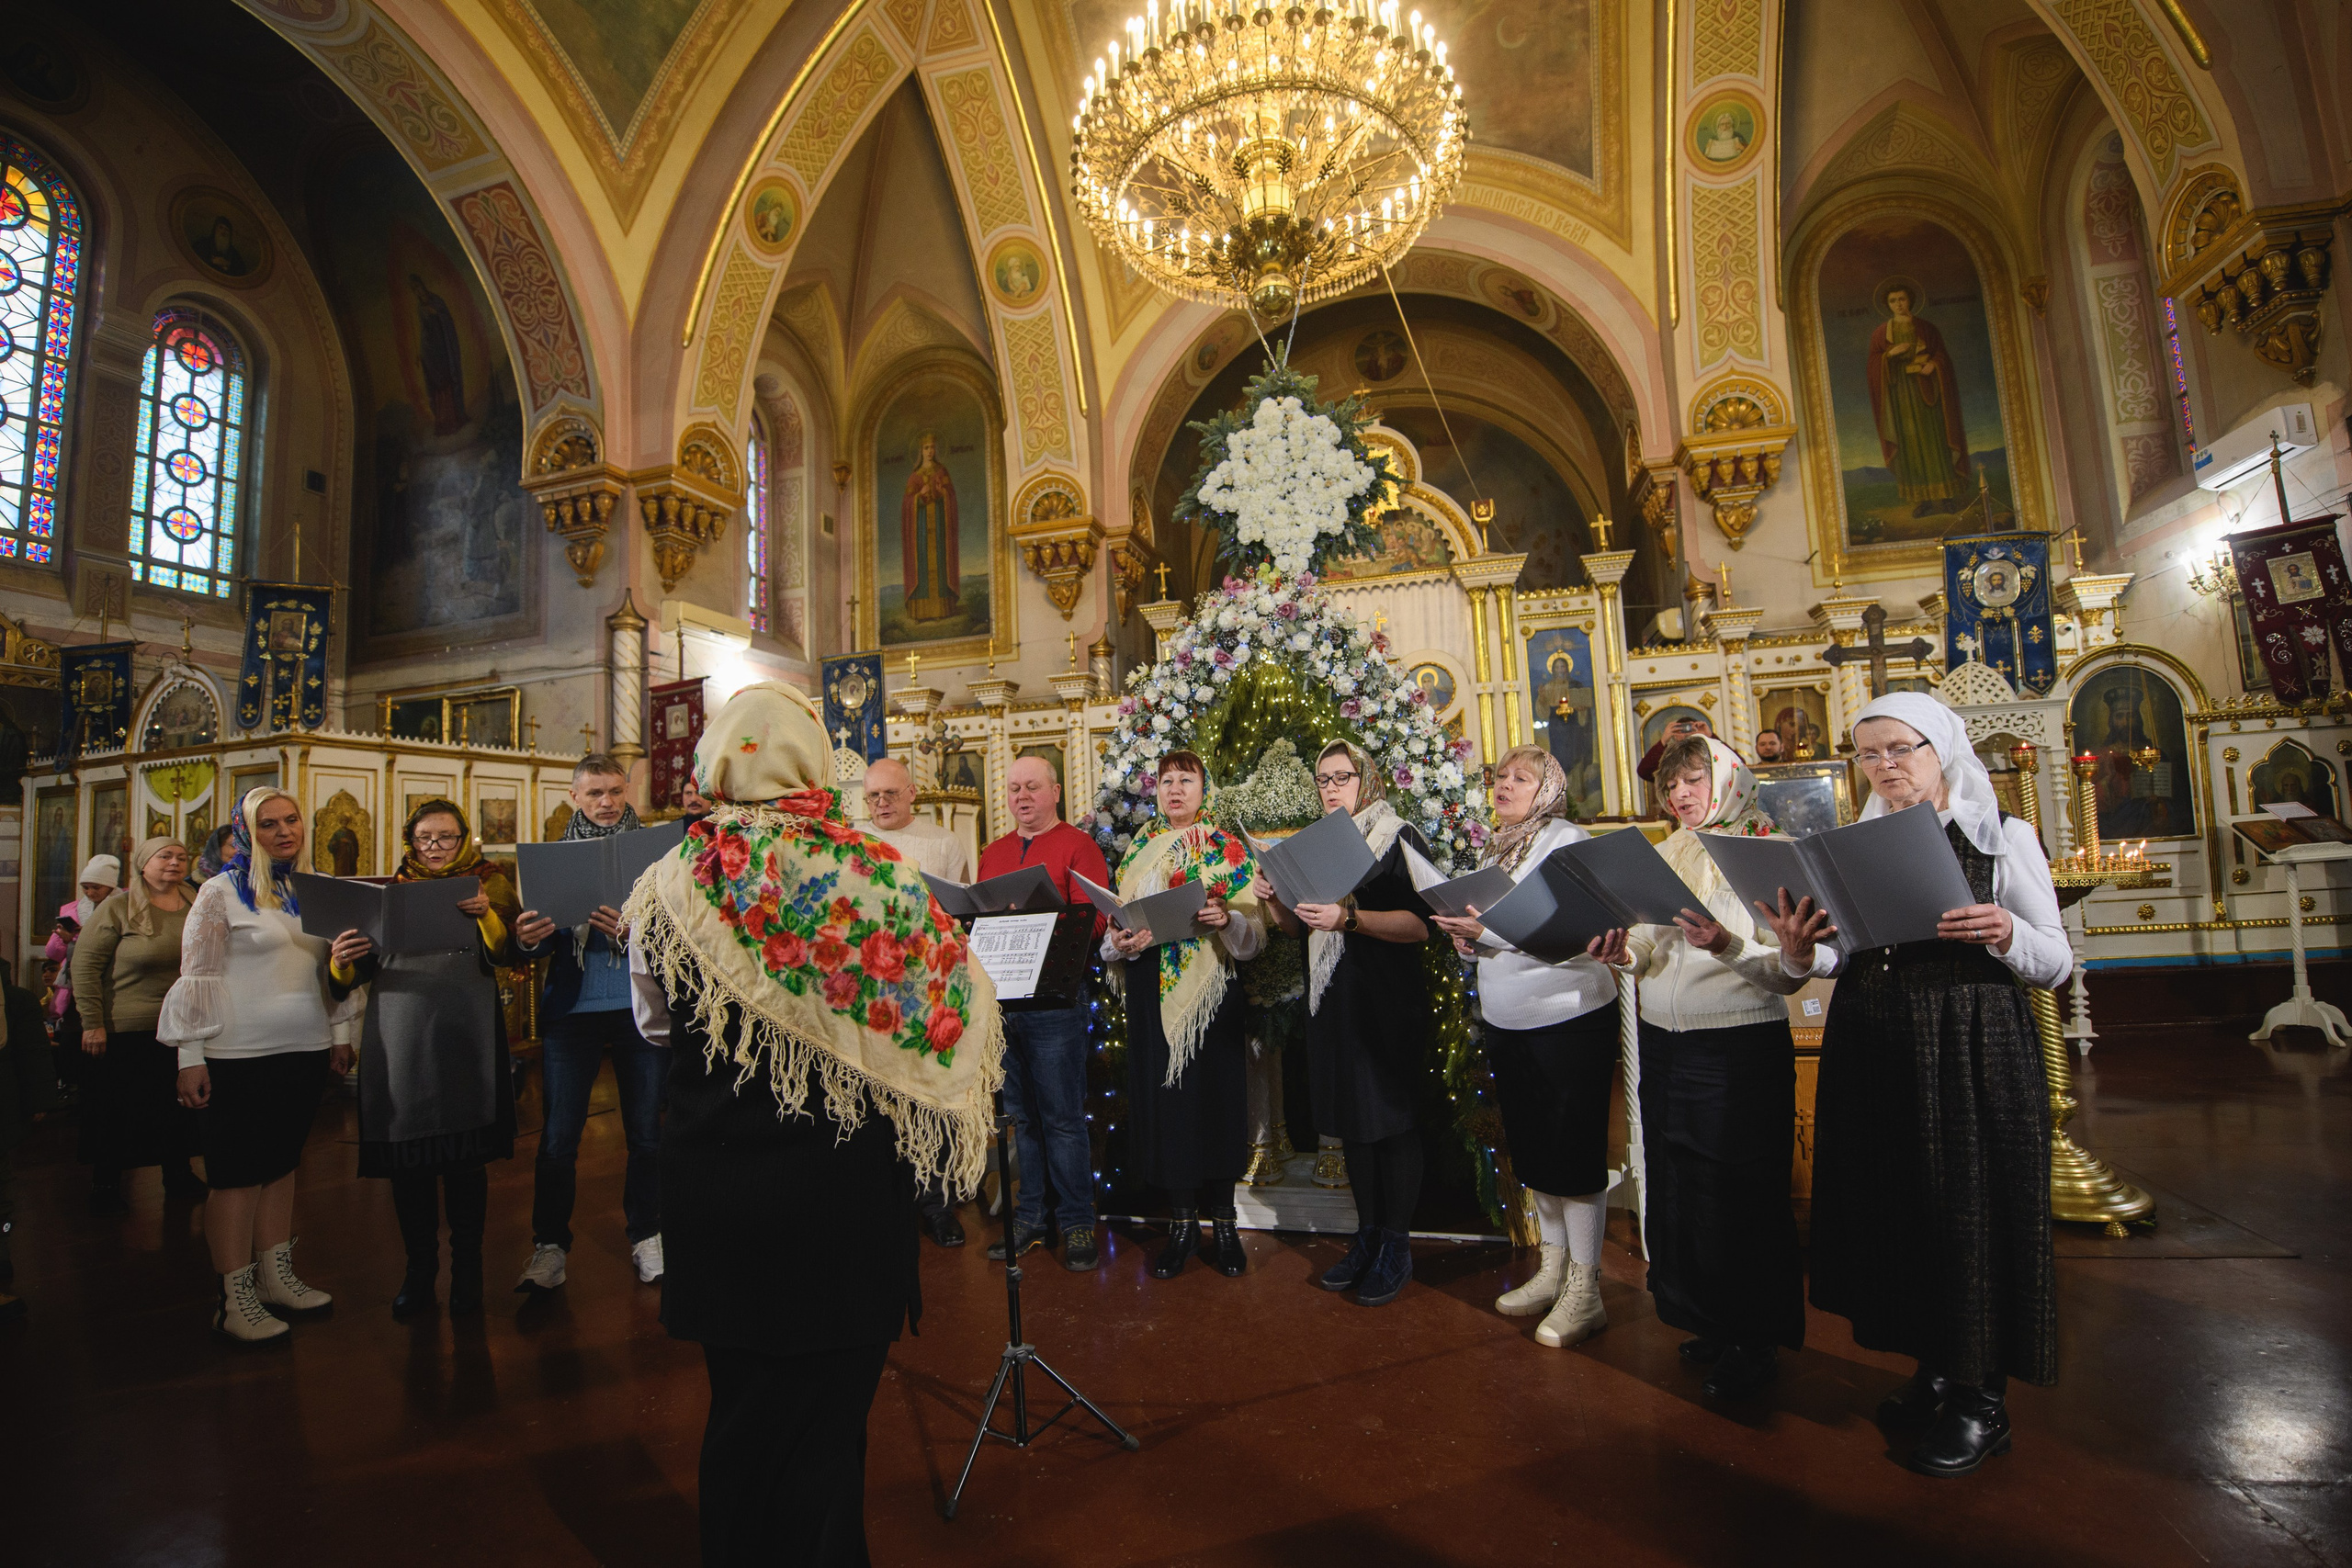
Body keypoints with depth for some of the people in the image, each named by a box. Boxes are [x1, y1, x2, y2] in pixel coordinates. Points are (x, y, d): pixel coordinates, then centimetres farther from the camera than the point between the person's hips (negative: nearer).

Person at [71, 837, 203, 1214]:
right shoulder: (118, 908, -8)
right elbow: (85, 964, -9)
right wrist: (92, 1023, -13)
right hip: (126, 1031, -4)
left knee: (181, 1109, 12)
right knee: (118, 1113, 7)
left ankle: (178, 1176, 27)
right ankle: (106, 1187, 22)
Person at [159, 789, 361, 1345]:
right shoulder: (222, 892, -4)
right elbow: (196, 977, -5)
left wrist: (340, 1034, 15)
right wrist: (190, 1057, -8)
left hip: (304, 1051, 5)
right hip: (240, 1056, -5)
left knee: (281, 1164, 13)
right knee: (239, 1174, 1)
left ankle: (277, 1278, 23)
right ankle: (236, 1299, 10)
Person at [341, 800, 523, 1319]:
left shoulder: (489, 883, 8)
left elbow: (510, 955, -4)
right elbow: (360, 972, 13)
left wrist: (487, 915, -21)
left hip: (464, 1037, -2)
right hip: (399, 1038, 3)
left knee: (465, 1158, 2)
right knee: (406, 1157, 7)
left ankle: (467, 1268, 17)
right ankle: (419, 1267, 23)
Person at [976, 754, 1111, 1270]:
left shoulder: (1077, 847, -2)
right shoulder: (992, 853, 17)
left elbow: (1093, 920, -11)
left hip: (1054, 999, -5)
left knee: (1062, 1117, 1)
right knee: (1021, 1116, 13)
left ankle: (1077, 1223, 13)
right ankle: (1030, 1217, 25)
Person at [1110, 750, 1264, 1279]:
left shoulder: (1229, 849, 2)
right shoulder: (1137, 850, 12)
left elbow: (1254, 932, -4)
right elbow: (1115, 923, 13)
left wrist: (1227, 920, -24)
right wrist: (1120, 942, -8)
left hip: (1210, 990, -3)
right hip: (1152, 992, 3)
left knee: (1215, 1092, 1)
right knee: (1165, 1097, 5)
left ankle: (1223, 1220, 17)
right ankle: (1181, 1221, 18)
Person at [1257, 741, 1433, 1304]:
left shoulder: (1400, 838, -6)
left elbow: (1419, 924, -17)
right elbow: (1298, 926, 17)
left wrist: (1349, 918, -29)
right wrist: (1275, 899, -3)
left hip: (1387, 1001, -6)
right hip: (1331, 1000, 7)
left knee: (1390, 1115, 0)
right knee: (1350, 1116, 12)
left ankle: (1397, 1246, 14)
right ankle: (1367, 1235, 25)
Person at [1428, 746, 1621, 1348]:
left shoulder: (1566, 840, -10)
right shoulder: (1496, 847, 14)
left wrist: (1489, 929, -23)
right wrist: (1465, 934, 1)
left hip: (1571, 1018, -8)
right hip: (1507, 1023, 8)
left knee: (1573, 1150, -1)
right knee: (1533, 1148, 15)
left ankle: (1584, 1289, 11)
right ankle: (1550, 1269, 29)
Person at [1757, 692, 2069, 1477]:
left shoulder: (2004, 836, 0)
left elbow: (2057, 962, -3)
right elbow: (1843, 957, 10)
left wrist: (2006, 934, -24)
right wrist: (1800, 952, -12)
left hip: (1972, 1050, -4)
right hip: (1871, 1050, 4)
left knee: (1969, 1207, 1)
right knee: (1893, 1206, 10)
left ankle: (1981, 1399, 19)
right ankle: (1935, 1370, 29)